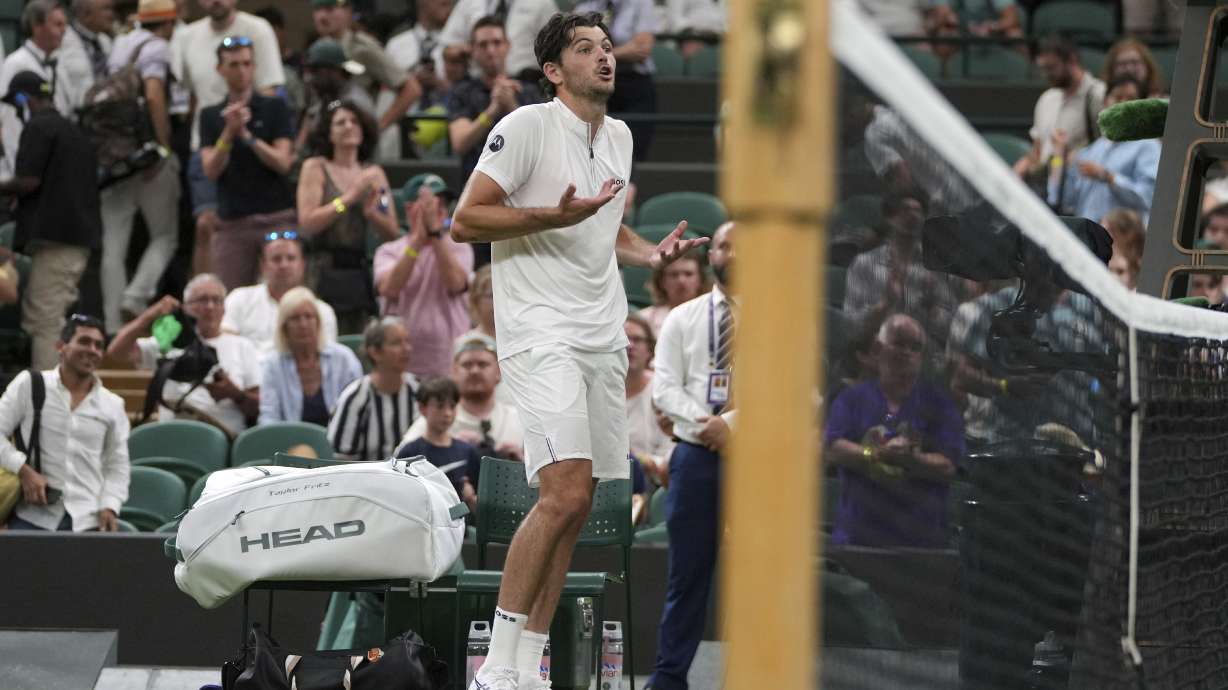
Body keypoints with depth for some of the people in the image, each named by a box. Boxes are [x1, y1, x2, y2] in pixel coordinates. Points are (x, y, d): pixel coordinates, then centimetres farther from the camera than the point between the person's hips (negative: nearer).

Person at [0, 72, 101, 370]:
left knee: (44, 323, -10)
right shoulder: (76, 132, 20)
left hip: (52, 234, -9)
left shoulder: (38, 128, -7)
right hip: (82, 237, 9)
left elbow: (28, 181, -16)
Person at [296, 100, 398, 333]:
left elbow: (392, 233, 12)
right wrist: (349, 198, -10)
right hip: (326, 269, -3)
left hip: (360, 272, 3)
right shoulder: (315, 168, 4)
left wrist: (371, 212, -8)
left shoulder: (374, 173, 13)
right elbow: (307, 222, -8)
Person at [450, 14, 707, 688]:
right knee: (565, 494, -21)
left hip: (602, 337, 8)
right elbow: (464, 220, -11)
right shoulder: (526, 126, -8)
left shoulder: (619, 137, 15)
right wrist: (556, 216, -21)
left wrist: (651, 252, 9)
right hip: (541, 332, -8)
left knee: (571, 506, 6)